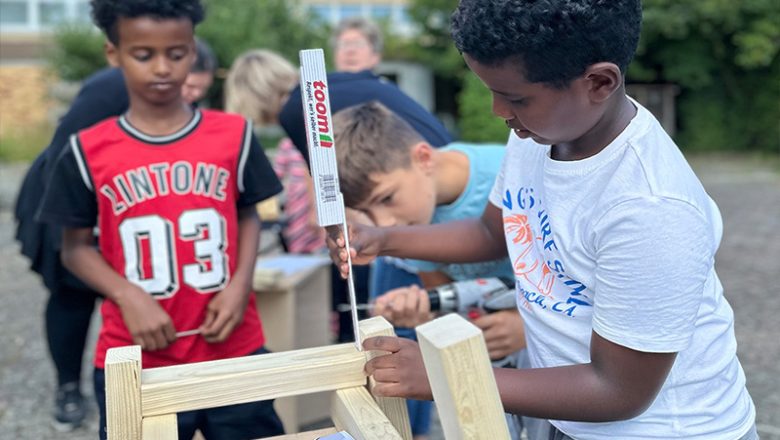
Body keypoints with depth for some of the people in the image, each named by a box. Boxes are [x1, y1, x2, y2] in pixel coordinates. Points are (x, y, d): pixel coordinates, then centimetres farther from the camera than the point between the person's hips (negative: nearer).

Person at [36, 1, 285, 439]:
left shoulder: (234, 135, -1)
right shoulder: (89, 152, -4)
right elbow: (76, 246, 3)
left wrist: (241, 283, -7)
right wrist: (127, 296, -13)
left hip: (235, 349, 1)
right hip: (135, 360, -1)